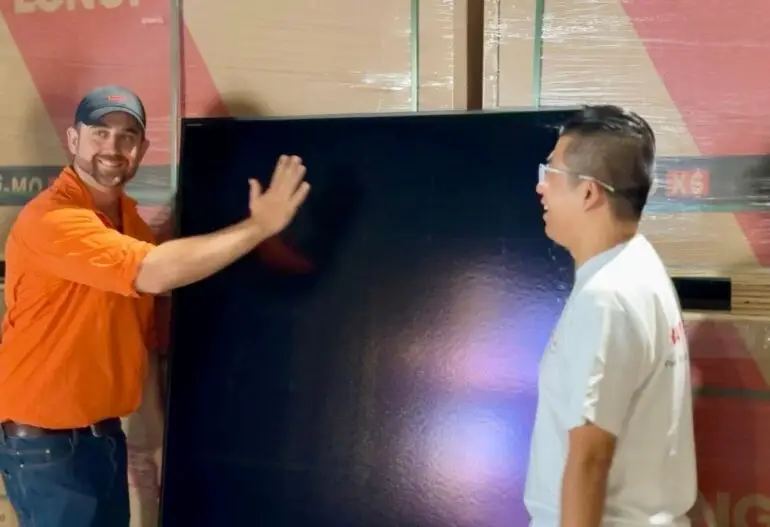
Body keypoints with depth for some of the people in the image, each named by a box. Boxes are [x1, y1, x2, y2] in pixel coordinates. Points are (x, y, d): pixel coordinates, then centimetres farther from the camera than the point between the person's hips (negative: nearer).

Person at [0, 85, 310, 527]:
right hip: (45, 439, -8)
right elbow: (156, 273, -34)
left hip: (104, 430, 8)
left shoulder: (128, 216, 7)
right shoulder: (51, 218, -22)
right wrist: (261, 225, -28)